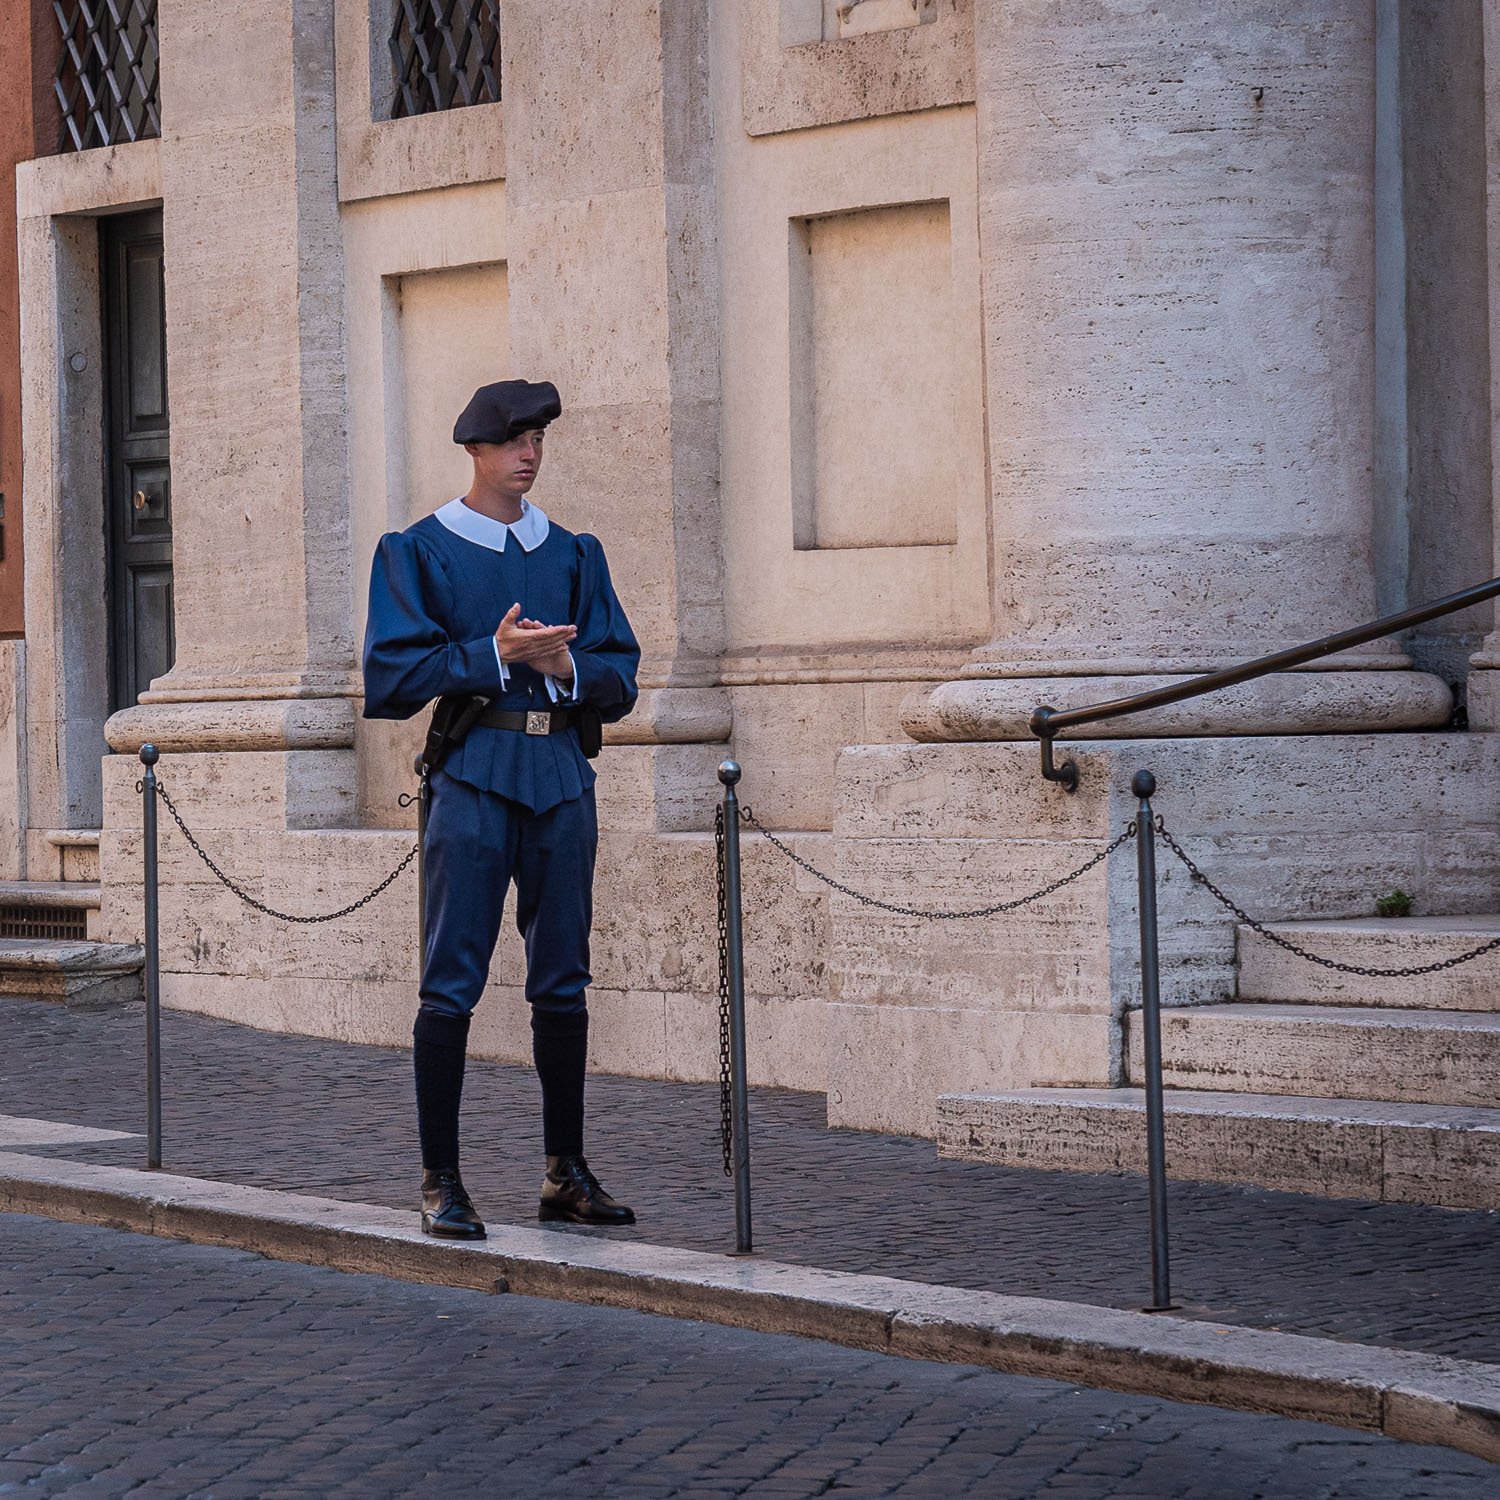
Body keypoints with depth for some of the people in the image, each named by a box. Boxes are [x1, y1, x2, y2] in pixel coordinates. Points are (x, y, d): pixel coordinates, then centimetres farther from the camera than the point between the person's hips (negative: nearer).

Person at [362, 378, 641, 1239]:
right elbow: (390, 675, -5)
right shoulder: (419, 552, 4)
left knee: (564, 981, 7)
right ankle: (442, 1182, -3)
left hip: (563, 776, 4)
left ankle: (567, 1174, 14)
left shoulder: (574, 555, 15)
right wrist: (493, 655, -15)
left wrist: (566, 665, -9)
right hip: (474, 773, -4)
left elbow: (621, 676, 11)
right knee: (453, 981, -7)